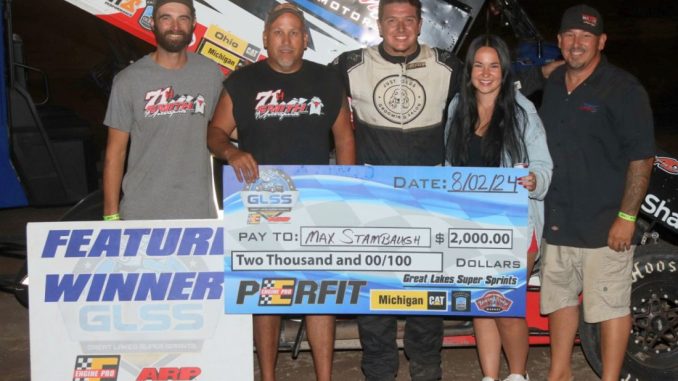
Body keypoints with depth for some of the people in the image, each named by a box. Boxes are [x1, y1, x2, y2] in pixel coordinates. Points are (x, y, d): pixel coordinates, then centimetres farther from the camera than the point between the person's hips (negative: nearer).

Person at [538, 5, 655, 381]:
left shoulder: (623, 89, -10)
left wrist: (627, 216, -17)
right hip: (558, 220, 7)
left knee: (611, 305, 0)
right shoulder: (553, 84, 11)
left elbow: (641, 158, -13)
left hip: (605, 225, -7)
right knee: (559, 297, 17)